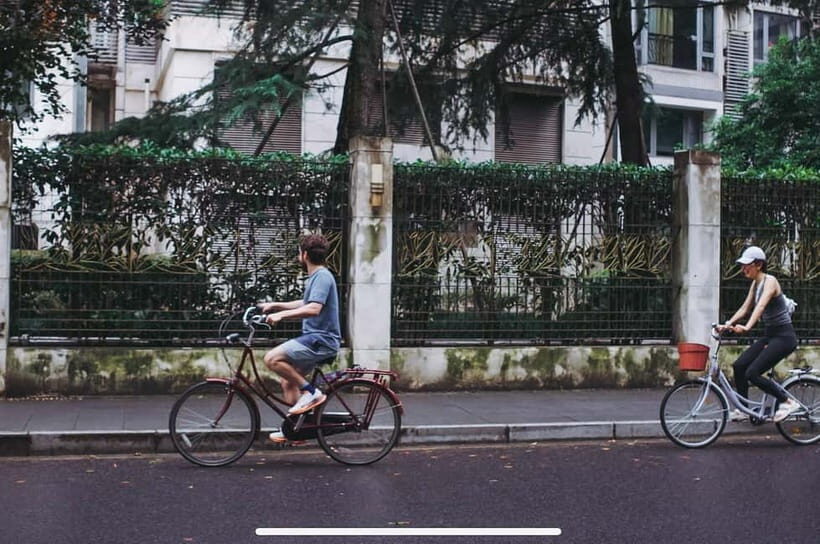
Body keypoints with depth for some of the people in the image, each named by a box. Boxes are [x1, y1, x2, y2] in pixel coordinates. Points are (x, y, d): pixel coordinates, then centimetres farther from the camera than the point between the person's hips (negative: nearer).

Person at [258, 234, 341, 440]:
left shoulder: (322, 277, -14)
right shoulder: (316, 277, 19)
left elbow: (313, 309, -29)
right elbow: (304, 304, 34)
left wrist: (281, 314, -28)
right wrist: (274, 305, 29)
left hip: (321, 340, -10)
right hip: (314, 339, 10)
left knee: (272, 359, -21)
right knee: (288, 381, 14)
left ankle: (311, 392, -12)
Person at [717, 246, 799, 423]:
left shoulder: (770, 281, -16)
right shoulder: (755, 284, 10)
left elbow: (761, 306, -32)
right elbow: (745, 308, 10)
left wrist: (746, 327, -45)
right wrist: (727, 324, -4)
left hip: (783, 337, -9)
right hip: (769, 336, 9)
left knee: (752, 373, -16)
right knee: (739, 366, 1)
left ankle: (787, 402, -2)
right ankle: (742, 409, 12)